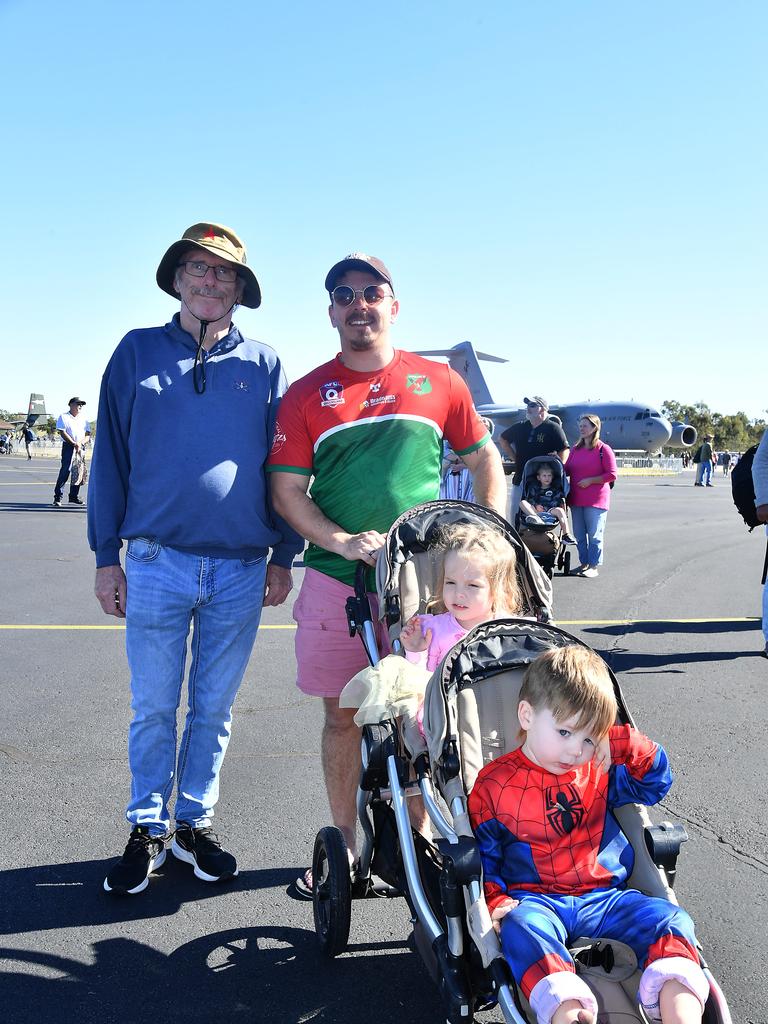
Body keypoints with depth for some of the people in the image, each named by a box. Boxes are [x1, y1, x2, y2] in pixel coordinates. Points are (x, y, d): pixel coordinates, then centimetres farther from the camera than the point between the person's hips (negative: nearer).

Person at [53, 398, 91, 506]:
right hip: (68, 446, -5)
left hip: (80, 447, 6)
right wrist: (74, 443, -14)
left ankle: (74, 496, 16)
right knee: (65, 470, -13)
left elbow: (88, 433, 13)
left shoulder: (83, 419, 18)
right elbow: (62, 433, -7)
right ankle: (58, 497, -12)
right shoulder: (64, 417, 2)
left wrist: (81, 442, -7)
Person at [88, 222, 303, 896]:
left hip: (241, 569, 1)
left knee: (216, 708, 11)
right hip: (157, 562, -1)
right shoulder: (138, 353, 5)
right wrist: (107, 557, 2)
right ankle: (148, 830, 23)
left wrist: (283, 557, 5)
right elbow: (110, 458, 5)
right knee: (153, 707, 6)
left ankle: (195, 824, 26)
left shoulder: (263, 364, 7)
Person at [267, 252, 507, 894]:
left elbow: (486, 461, 14)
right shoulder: (307, 395, 5)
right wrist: (341, 542, -15)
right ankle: (344, 843, 23)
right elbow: (287, 491, 1)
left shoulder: (439, 382, 6)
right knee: (343, 716, 8)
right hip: (336, 581, 1)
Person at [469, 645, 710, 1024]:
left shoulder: (599, 771, 12)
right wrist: (496, 903, -13)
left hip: (604, 899, 4)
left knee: (669, 919, -21)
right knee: (523, 929, -37)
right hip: (535, 901, -3)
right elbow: (480, 858, 5)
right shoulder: (494, 784, 1)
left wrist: (624, 744, 0)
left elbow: (657, 779, 17)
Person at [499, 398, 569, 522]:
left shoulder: (553, 428, -5)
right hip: (520, 480, 6)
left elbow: (564, 451, -9)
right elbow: (502, 439, 27)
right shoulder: (519, 428, 12)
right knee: (515, 518, 7)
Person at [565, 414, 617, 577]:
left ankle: (593, 566, 6)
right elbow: (567, 470, 17)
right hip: (576, 499, 6)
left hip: (596, 501, -6)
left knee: (594, 535, -1)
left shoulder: (603, 449, -6)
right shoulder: (575, 449, 13)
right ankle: (584, 563, 21)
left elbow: (612, 475, -8)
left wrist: (590, 480, -14)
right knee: (579, 535, 11)